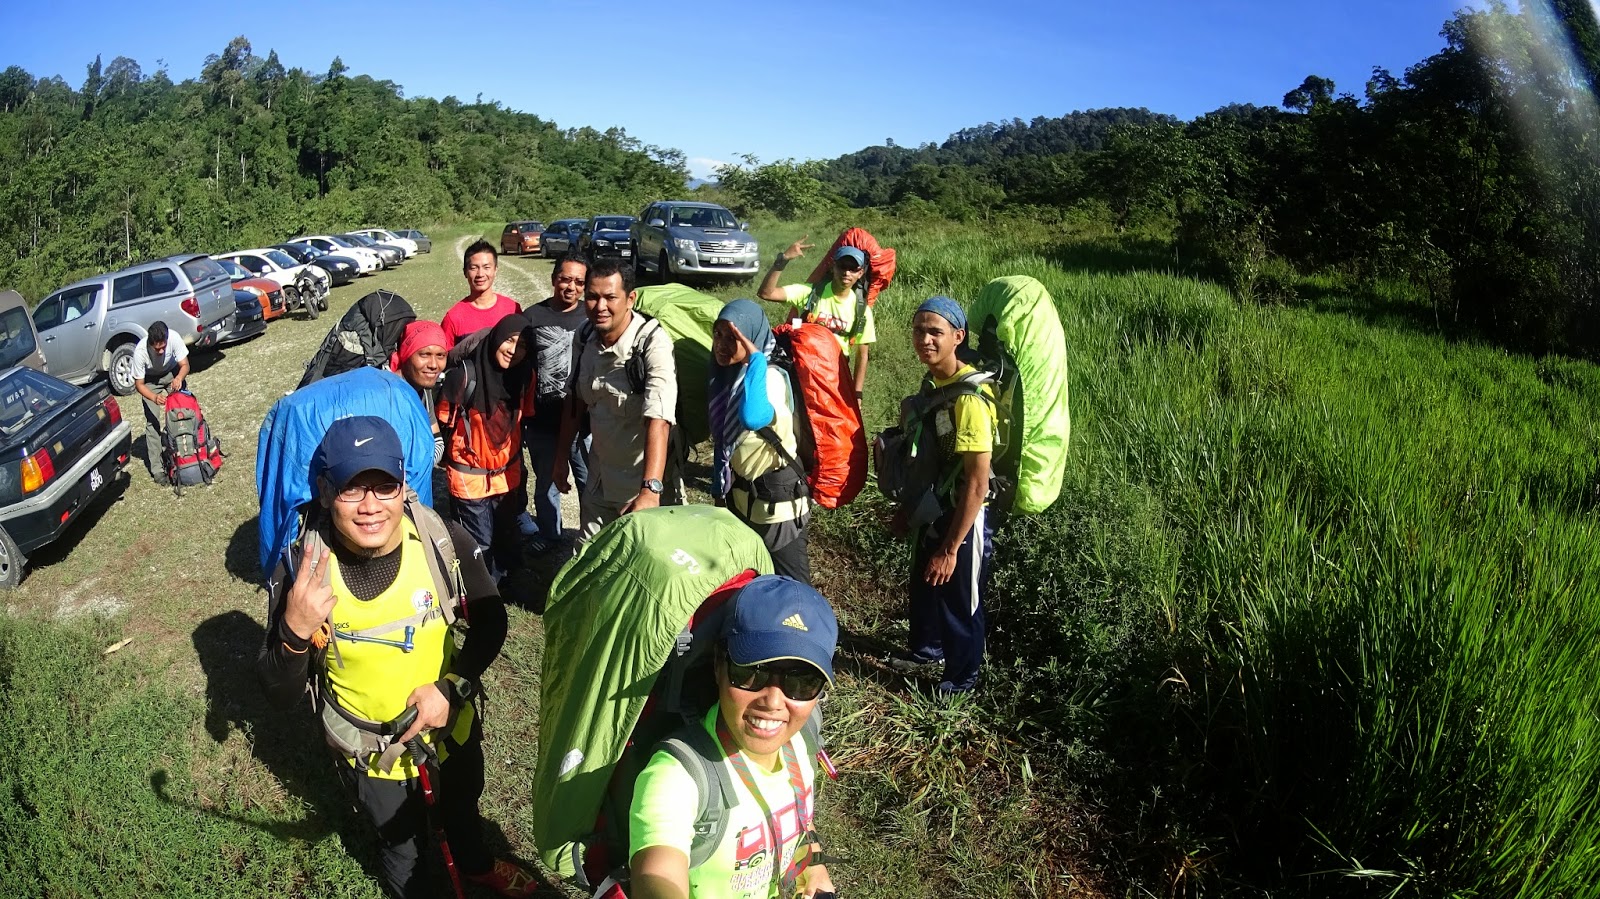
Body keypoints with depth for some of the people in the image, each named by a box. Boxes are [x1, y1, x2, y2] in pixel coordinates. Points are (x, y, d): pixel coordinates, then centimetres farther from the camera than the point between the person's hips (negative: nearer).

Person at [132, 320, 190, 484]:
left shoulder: (174, 338, -34)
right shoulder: (140, 351, -35)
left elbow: (185, 365, -20)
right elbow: (139, 384, -23)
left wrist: (179, 378, -42)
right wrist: (154, 397, -42)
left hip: (173, 373, 2)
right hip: (150, 380, -2)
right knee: (152, 421, -8)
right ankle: (156, 469, -4)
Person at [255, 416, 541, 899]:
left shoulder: (443, 540, -25)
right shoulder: (301, 568, -25)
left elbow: (490, 618, -9)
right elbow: (281, 696, -19)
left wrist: (451, 687, -22)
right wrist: (294, 631, -37)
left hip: (453, 726, 2)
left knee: (462, 807, 32)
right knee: (402, 842, 26)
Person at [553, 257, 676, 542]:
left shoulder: (653, 343, -25)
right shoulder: (585, 337, -3)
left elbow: (658, 421, -36)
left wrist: (650, 491, -46)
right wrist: (561, 455, 15)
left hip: (641, 484, -6)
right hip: (598, 478, 6)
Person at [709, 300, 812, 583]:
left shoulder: (771, 379, -25)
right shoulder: (723, 376, -1)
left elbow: (753, 419, -49)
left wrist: (756, 358, -39)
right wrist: (719, 489, 15)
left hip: (776, 498, -8)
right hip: (740, 495, 8)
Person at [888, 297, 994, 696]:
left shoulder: (969, 397, -29)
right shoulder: (932, 382, -1)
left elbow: (977, 484, -28)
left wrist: (950, 549, -23)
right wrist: (907, 507, 16)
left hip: (962, 519, -8)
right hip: (931, 510, 8)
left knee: (958, 602, 13)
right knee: (923, 586, 27)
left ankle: (960, 681, 37)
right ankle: (926, 648, 54)